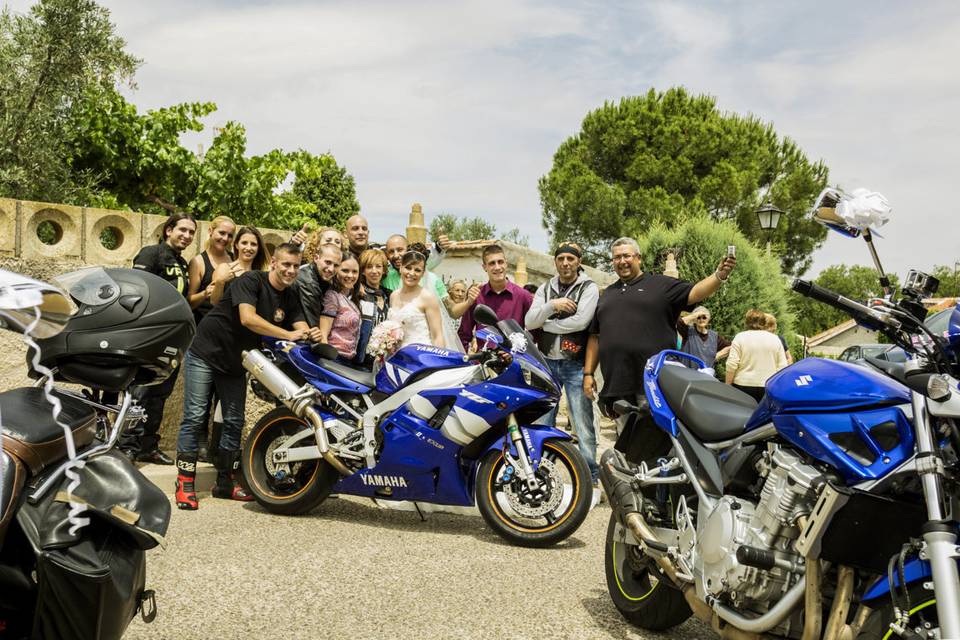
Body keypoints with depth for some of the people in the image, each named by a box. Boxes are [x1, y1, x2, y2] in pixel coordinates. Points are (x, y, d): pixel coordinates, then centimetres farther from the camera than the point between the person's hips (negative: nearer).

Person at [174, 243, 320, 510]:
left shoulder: (290, 297, 3)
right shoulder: (251, 280, -17)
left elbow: (301, 327, -4)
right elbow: (247, 318, -30)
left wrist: (311, 335, -29)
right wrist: (288, 334, -32)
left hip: (235, 363, 7)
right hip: (205, 354, -7)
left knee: (234, 423, 7)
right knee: (195, 418, -6)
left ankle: (225, 482, 17)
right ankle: (185, 483, 1)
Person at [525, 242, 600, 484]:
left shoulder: (589, 288, -2)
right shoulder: (545, 289, 11)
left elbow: (581, 321, -17)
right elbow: (529, 321, -1)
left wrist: (545, 324, -7)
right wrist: (551, 305, -17)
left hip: (575, 364, -4)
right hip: (547, 363, 4)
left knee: (583, 423, -2)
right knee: (542, 421, 8)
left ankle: (591, 474, 7)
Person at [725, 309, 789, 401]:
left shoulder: (740, 337, -2)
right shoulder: (775, 339, 7)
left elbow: (732, 365, -9)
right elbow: (782, 366, 5)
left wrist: (728, 385, -2)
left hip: (744, 385, -2)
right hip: (768, 386, 2)